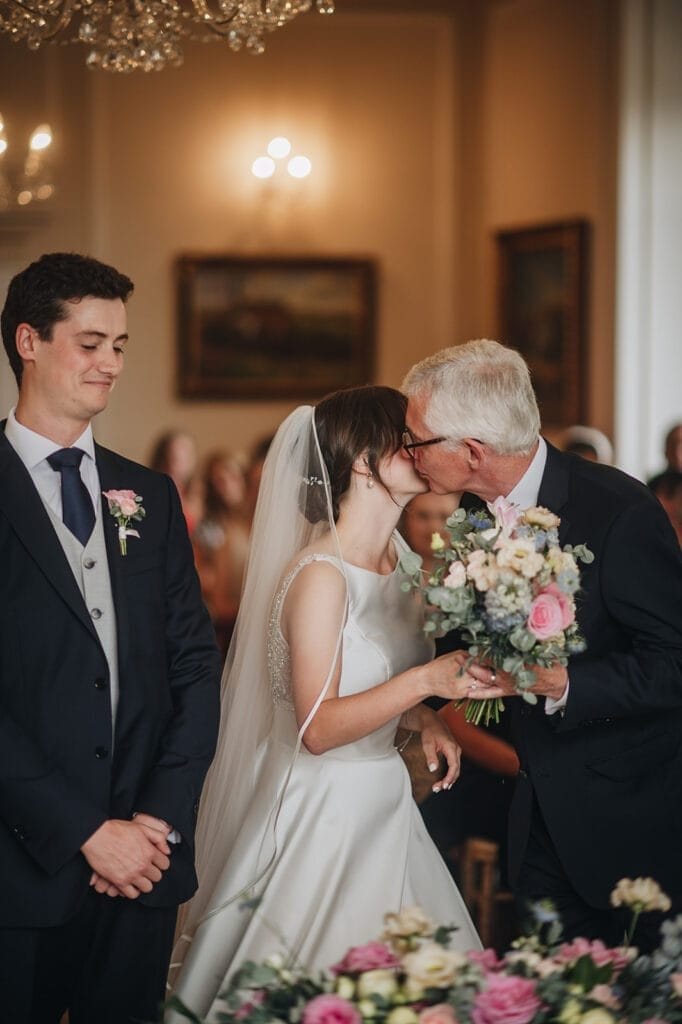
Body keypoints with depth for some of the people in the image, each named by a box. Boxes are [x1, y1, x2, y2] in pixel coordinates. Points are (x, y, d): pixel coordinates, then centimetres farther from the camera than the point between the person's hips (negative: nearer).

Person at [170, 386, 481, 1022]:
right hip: (326, 809, -8)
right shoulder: (320, 574, -19)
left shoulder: (399, 557, 6)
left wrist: (426, 723, 2)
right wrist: (424, 681, -30)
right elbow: (318, 729, -22)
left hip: (386, 802, 8)